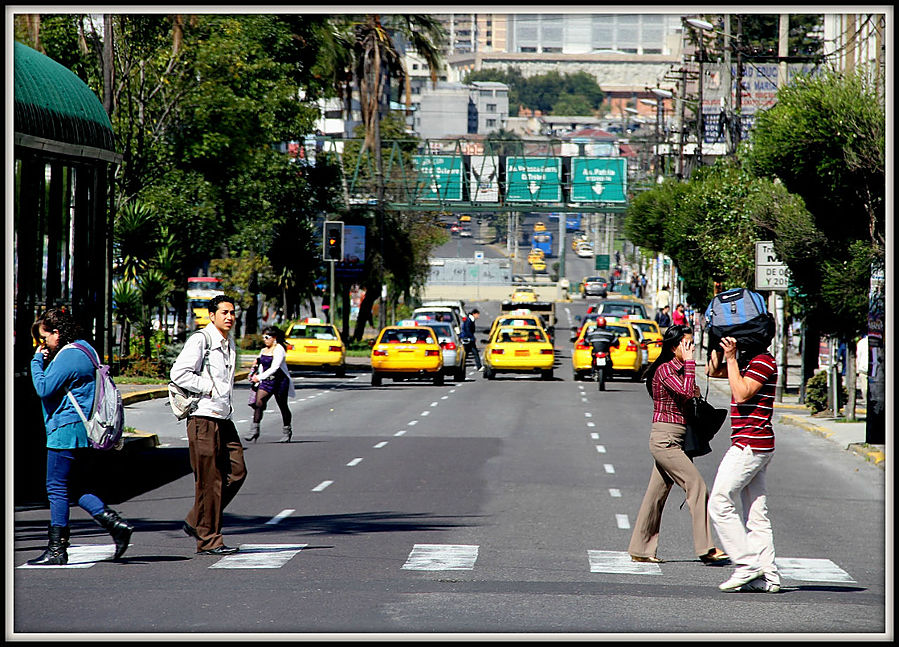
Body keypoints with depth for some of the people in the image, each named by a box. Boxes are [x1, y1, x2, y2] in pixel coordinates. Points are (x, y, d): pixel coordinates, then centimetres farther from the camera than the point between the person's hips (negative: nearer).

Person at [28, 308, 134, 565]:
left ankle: (57, 550, -1)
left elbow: (44, 388, -19)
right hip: (83, 431, 10)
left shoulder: (68, 356, -15)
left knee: (57, 490, -3)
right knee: (78, 489, 13)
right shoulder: (86, 350, 17)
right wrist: (42, 361, 12)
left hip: (66, 431, -10)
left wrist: (37, 361, -8)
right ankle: (116, 524, 0)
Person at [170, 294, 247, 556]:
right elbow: (178, 373, -18)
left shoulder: (229, 344, 18)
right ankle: (208, 540, 0)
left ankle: (195, 523, 14)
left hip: (223, 417, 9)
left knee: (236, 472, 4)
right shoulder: (200, 340, -9)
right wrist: (210, 388, -15)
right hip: (203, 417, -9)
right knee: (210, 480, -6)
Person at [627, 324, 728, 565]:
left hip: (672, 442, 9)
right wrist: (689, 362, -17)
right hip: (665, 439, -9)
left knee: (657, 493, 11)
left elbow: (687, 397, 25)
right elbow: (686, 392, -25)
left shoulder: (678, 369, 16)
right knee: (697, 485, -12)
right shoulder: (665, 370, -12)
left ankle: (640, 548, 15)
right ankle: (705, 548, -12)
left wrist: (694, 393, 4)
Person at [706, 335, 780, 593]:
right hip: (758, 446, 10)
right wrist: (720, 347, 10)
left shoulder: (763, 361, -12)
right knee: (756, 513, 6)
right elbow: (713, 371, 25)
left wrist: (731, 358, -17)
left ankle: (747, 566, -10)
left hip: (750, 444, -10)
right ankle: (768, 576, 4)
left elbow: (741, 394, -21)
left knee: (720, 502, -9)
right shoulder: (747, 361, 17)